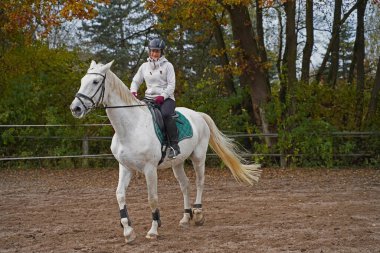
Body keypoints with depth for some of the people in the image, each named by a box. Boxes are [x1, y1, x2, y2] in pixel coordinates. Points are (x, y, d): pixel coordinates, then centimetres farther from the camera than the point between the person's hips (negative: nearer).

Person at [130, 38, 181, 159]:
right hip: (149, 98, 4)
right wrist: (133, 92, -4)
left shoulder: (167, 66, 3)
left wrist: (162, 96, -20)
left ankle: (174, 146, -31)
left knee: (166, 114, -36)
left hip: (166, 98, -4)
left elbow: (171, 85, -4)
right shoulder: (144, 66, 13)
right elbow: (136, 81, 18)